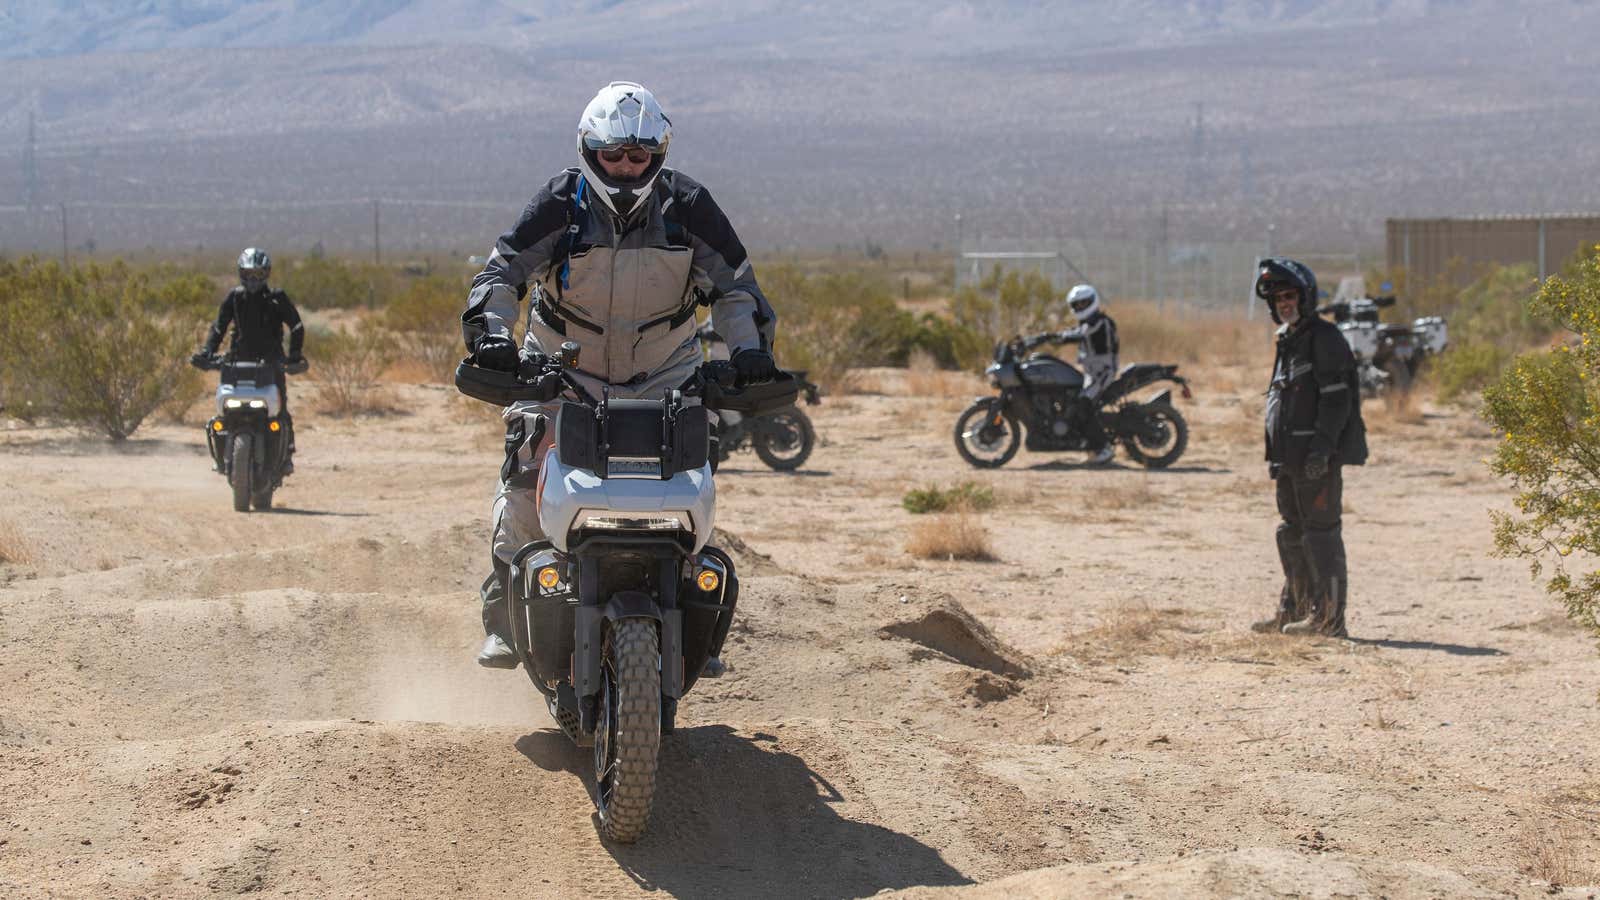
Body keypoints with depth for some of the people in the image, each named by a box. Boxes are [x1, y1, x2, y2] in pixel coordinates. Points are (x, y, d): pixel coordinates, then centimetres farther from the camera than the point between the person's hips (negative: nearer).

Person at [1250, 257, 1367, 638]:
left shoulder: (1324, 338, -11)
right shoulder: (1289, 341, 19)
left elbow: (1336, 398, -18)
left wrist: (1322, 448, -23)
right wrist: (1276, 454, 22)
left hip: (1317, 456, -10)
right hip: (1292, 457, 10)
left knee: (1321, 533, -8)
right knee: (1292, 532, 15)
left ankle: (1328, 616, -7)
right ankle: (1294, 608, 23)